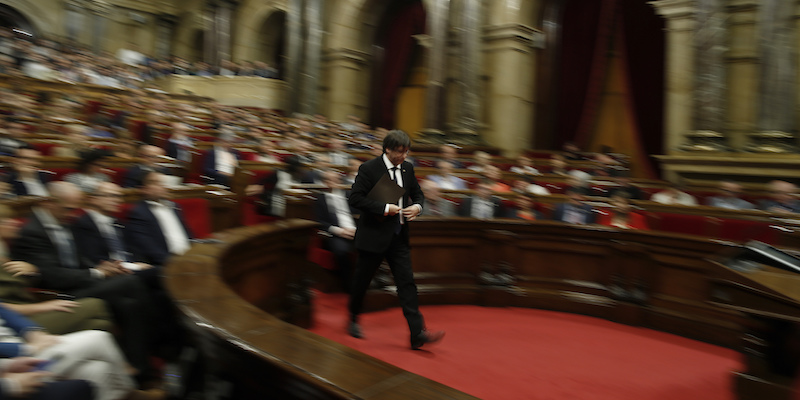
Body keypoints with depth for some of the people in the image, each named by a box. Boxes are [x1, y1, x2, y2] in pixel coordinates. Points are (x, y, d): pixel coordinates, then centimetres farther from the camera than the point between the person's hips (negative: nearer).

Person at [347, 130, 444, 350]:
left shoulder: (407, 168, 7)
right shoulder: (369, 168, -11)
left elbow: (418, 193, 19)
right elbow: (355, 198, -16)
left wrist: (417, 206, -4)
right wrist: (385, 208, -20)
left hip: (398, 236, 5)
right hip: (374, 235, -5)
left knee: (407, 282, -2)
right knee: (362, 281, 10)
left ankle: (418, 334, -2)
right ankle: (353, 320, 34)